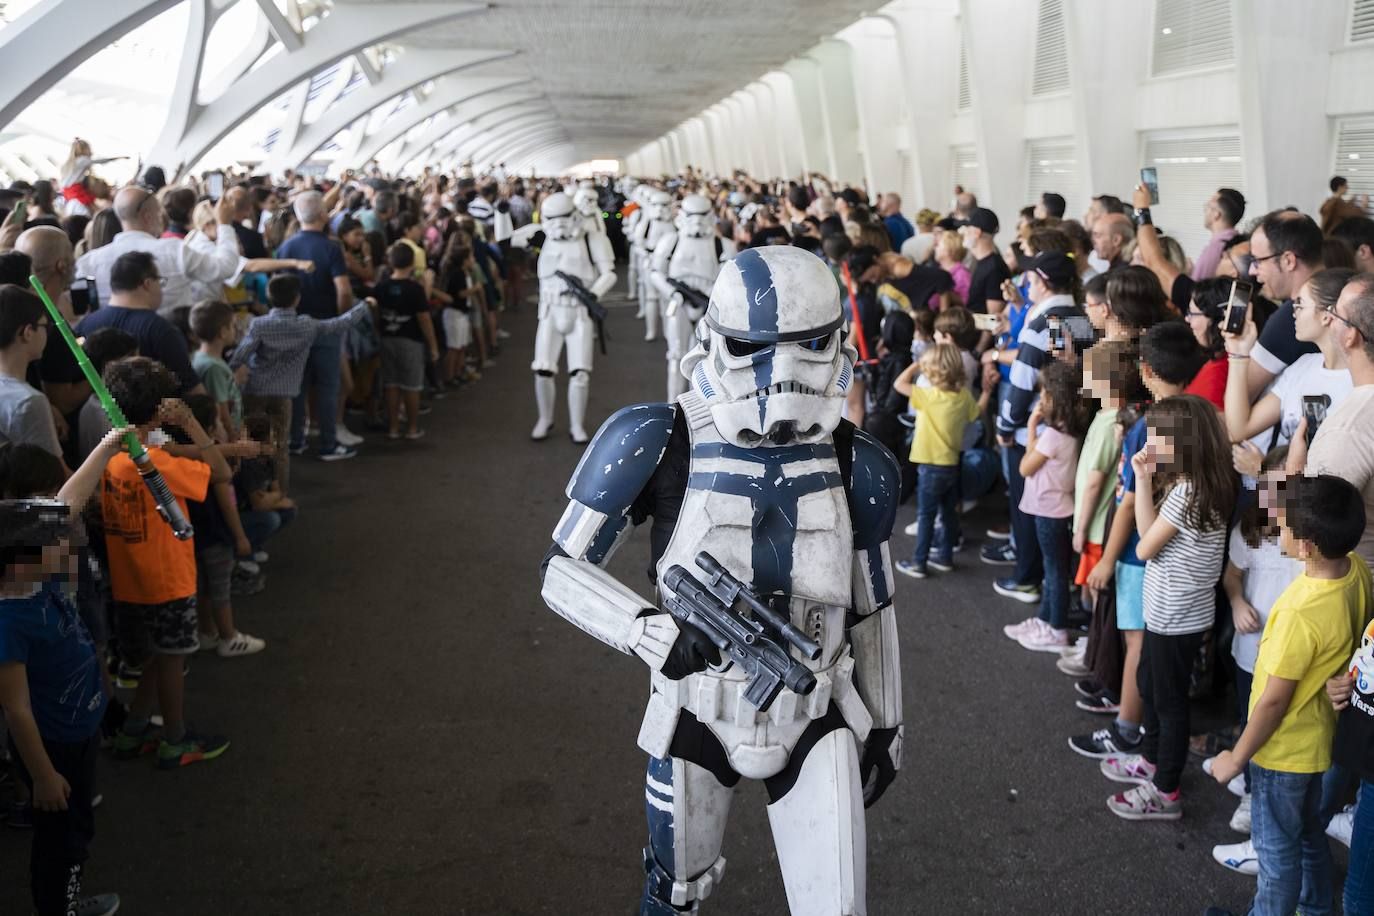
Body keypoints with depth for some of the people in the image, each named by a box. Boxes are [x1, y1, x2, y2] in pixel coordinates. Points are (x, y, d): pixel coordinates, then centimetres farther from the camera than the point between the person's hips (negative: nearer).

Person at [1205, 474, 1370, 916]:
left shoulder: (1301, 614, -37)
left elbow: (1274, 701, -25)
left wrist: (1236, 758, -11)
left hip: (1285, 748, -8)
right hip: (1322, 737, 8)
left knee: (1276, 846, 16)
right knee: (1309, 832, 30)